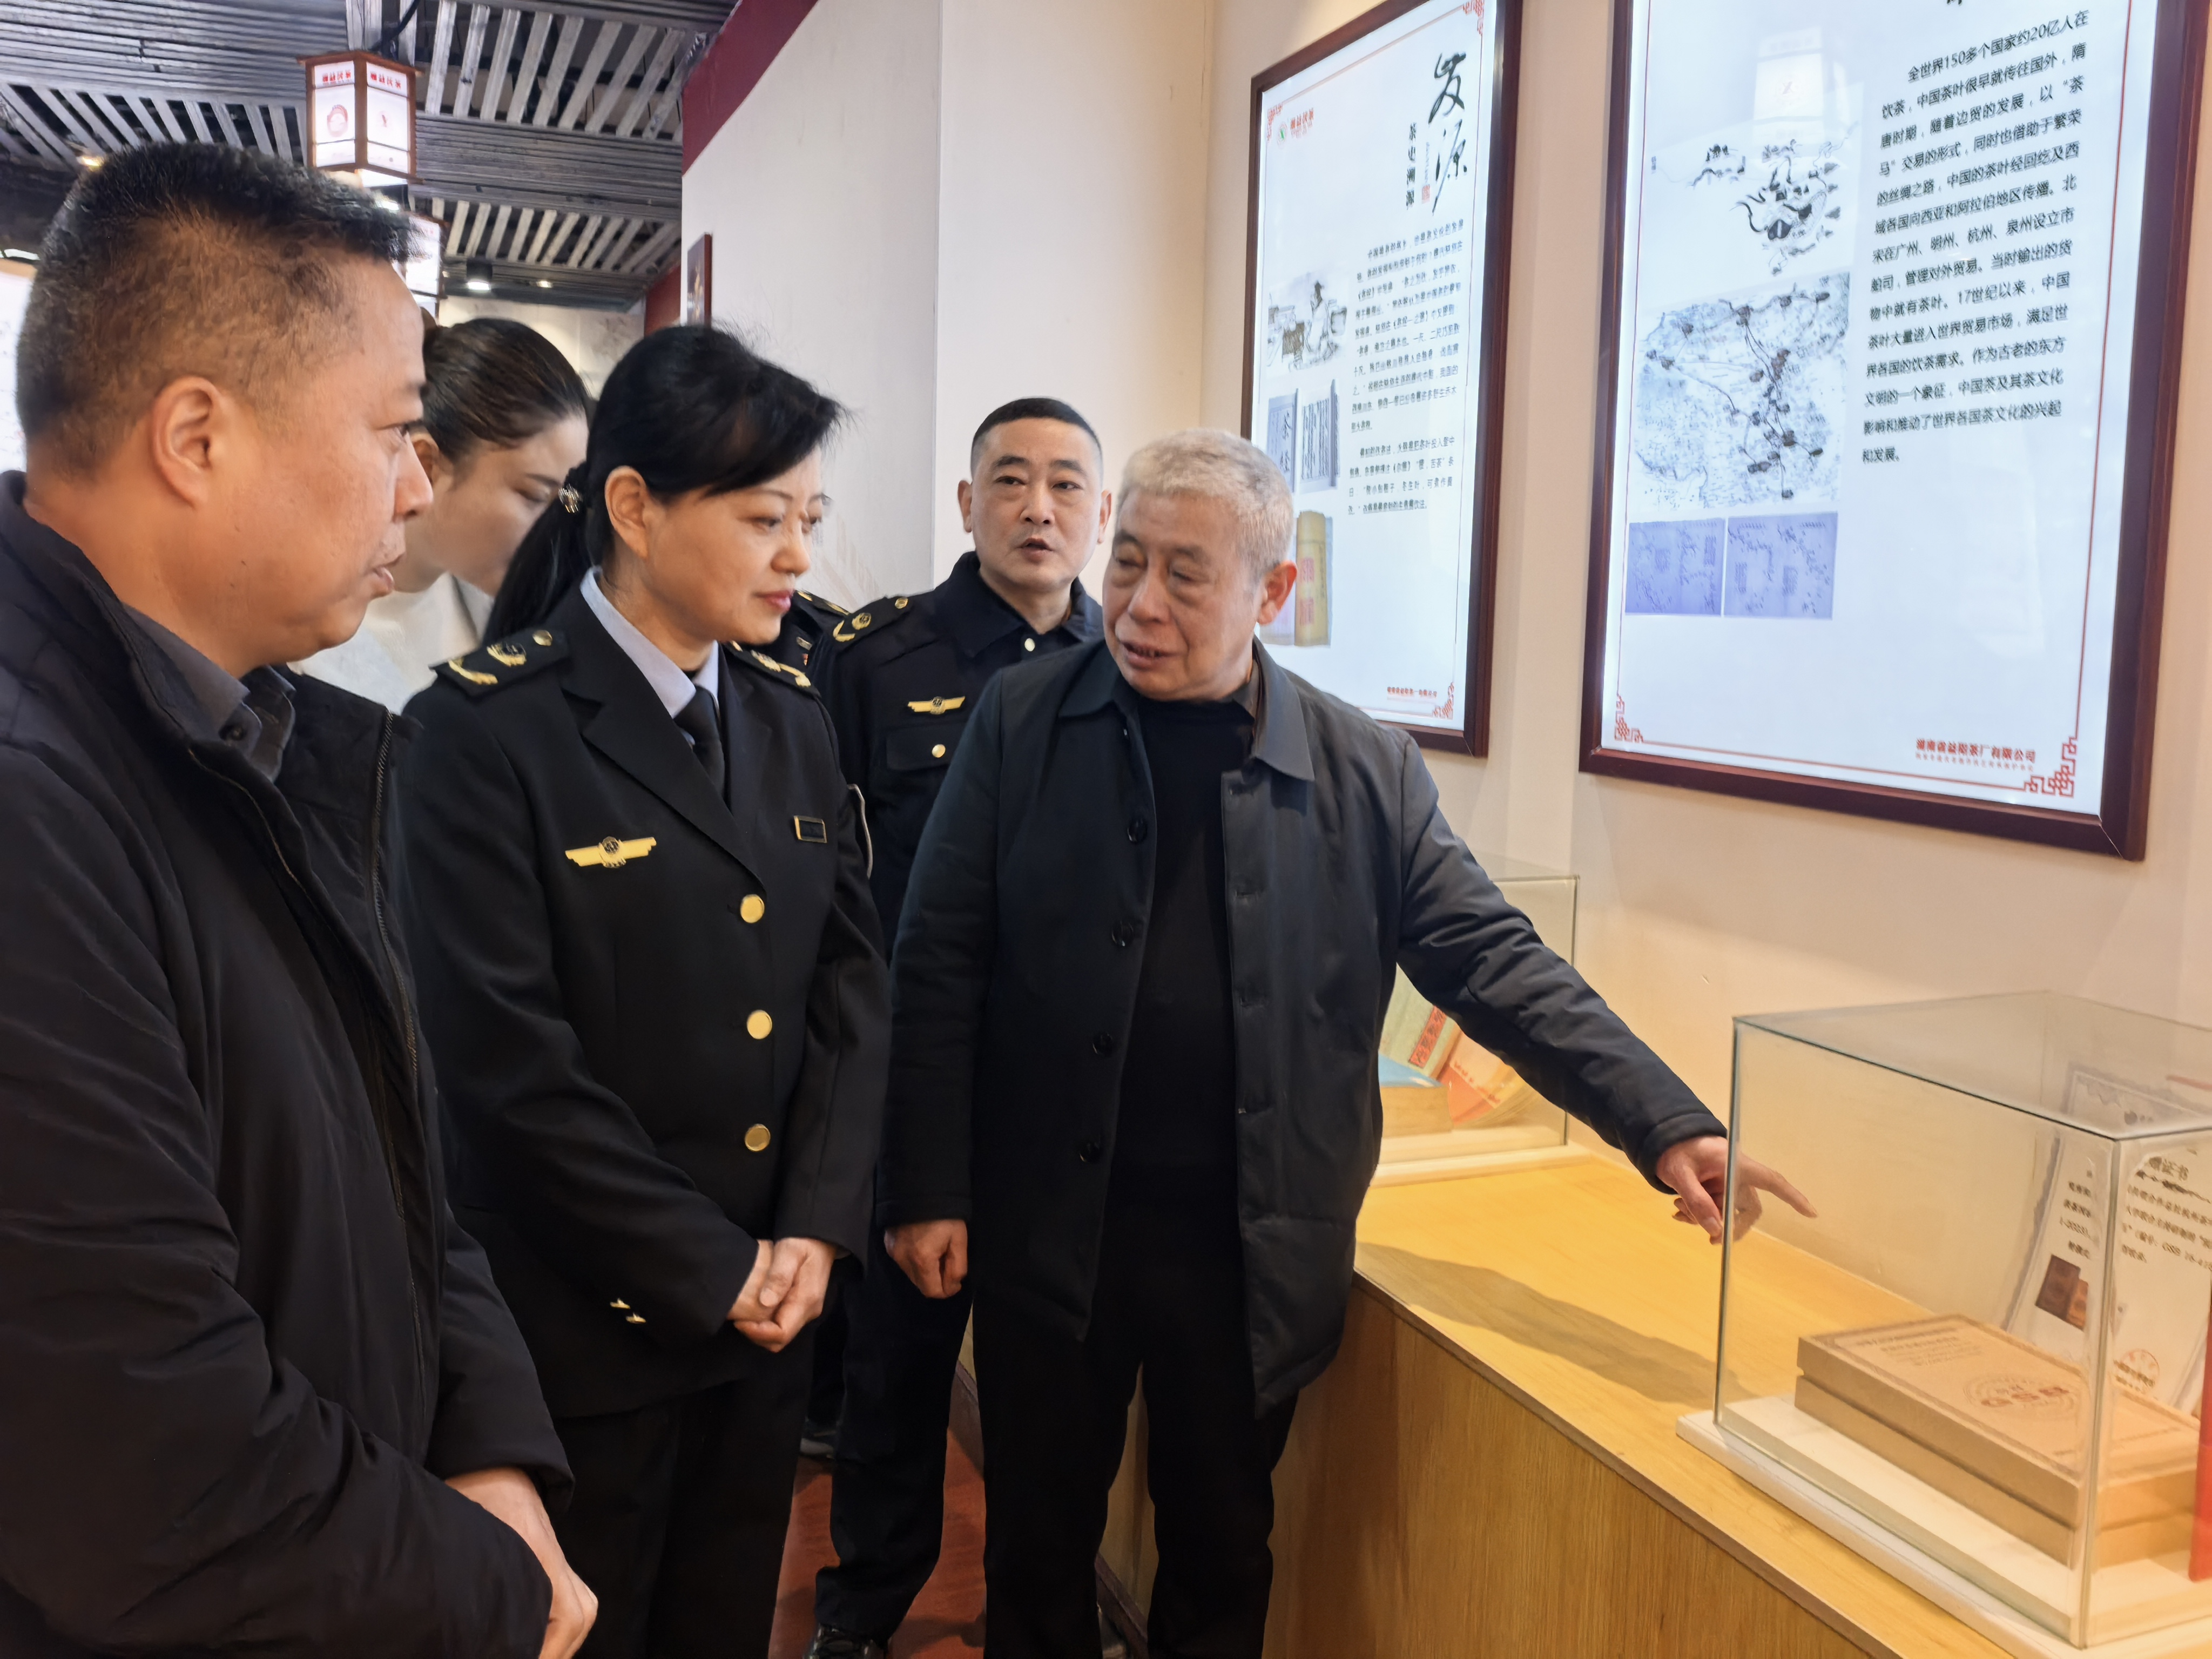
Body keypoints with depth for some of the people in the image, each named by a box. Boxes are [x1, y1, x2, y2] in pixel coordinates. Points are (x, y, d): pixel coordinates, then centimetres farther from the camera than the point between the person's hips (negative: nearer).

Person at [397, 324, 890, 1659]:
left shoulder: (793, 714, 5)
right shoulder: (489, 729, -15)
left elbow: (855, 976, 4)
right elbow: (511, 1062, -18)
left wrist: (815, 1226, -7)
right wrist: (711, 1272, -14)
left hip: (774, 1306, 6)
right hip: (594, 1325, -5)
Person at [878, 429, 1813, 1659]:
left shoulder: (1369, 774, -2)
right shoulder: (1023, 724, -4)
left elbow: (1495, 964, -2)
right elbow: (942, 966, -3)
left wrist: (1670, 1126, -11)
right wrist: (927, 1188, -5)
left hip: (1256, 1259, 1)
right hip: (1051, 1232, 0)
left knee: (1224, 1558, 17)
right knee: (1039, 1550, 16)